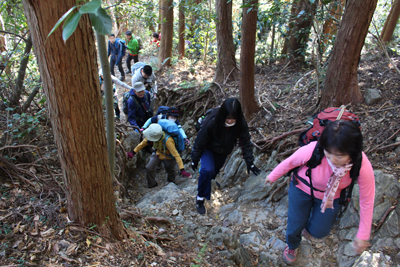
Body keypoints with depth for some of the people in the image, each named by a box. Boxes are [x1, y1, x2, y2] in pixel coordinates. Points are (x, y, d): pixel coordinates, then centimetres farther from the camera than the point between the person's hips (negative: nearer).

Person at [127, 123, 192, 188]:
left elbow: (176, 155, -41)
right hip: (158, 154, 4)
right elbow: (143, 143, -6)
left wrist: (182, 170, -44)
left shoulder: (168, 141, -42)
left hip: (168, 157, -4)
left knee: (170, 172, 16)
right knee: (149, 168, -13)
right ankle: (152, 185, 13)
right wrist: (133, 153, -4)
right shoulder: (153, 134, -25)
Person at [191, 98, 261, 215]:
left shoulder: (241, 124, -29)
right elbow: (200, 142, -23)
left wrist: (250, 163, -13)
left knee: (215, 170, 23)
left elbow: (245, 142, -14)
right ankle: (200, 198, -6)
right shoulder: (211, 122, -37)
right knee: (207, 170, -27)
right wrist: (195, 160, -12)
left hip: (224, 151, 4)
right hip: (208, 149, -4)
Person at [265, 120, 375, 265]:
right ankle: (292, 245, 47)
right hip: (302, 188, -1)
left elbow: (367, 200, -18)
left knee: (319, 231, 7)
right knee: (295, 226, 8)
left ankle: (308, 227, 49)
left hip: (331, 197, 1)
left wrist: (363, 236, -8)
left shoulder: (363, 167, -34)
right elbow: (289, 162, -18)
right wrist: (272, 176, 1)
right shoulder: (312, 150, -40)